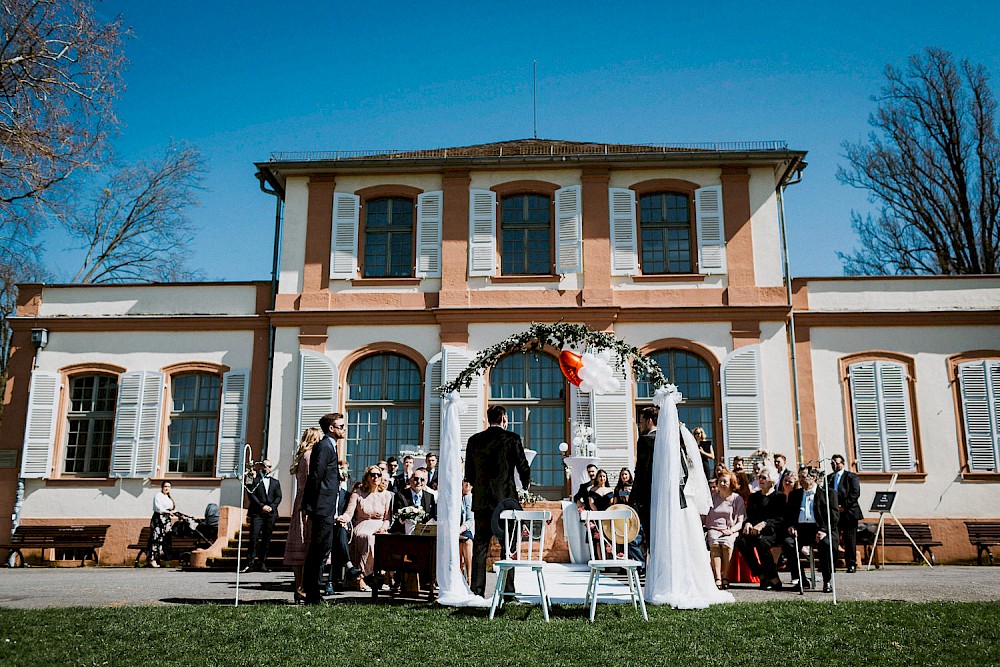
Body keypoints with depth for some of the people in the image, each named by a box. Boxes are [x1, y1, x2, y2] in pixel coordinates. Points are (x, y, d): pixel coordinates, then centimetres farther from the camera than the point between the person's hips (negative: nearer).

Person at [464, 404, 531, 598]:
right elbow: (523, 467, -3)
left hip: (481, 500, 3)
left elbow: (469, 473, 10)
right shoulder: (512, 438, -5)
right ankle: (508, 591, 5)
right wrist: (526, 484, 18)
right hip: (505, 499, -3)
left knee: (480, 546, 7)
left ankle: (477, 591, 7)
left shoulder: (474, 440, 6)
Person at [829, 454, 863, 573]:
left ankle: (851, 564, 7)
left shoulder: (851, 476, 3)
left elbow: (855, 493, -6)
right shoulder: (829, 478, 16)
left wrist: (844, 506, -12)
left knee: (850, 540, -1)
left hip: (849, 512, -4)